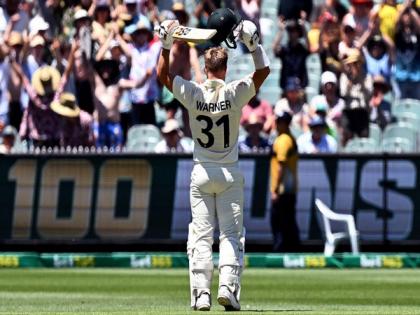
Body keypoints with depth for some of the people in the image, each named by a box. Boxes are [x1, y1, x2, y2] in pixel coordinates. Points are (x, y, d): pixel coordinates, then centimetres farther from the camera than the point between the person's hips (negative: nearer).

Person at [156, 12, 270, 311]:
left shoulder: (193, 93, -9)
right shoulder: (235, 93, -11)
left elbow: (162, 75, 3)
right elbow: (263, 71, -1)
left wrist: (166, 45, 2)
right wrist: (253, 44, -6)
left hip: (201, 174, 1)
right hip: (230, 174, -1)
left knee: (200, 236, 3)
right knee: (231, 235, 3)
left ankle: (201, 294, -6)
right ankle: (228, 287, -12)